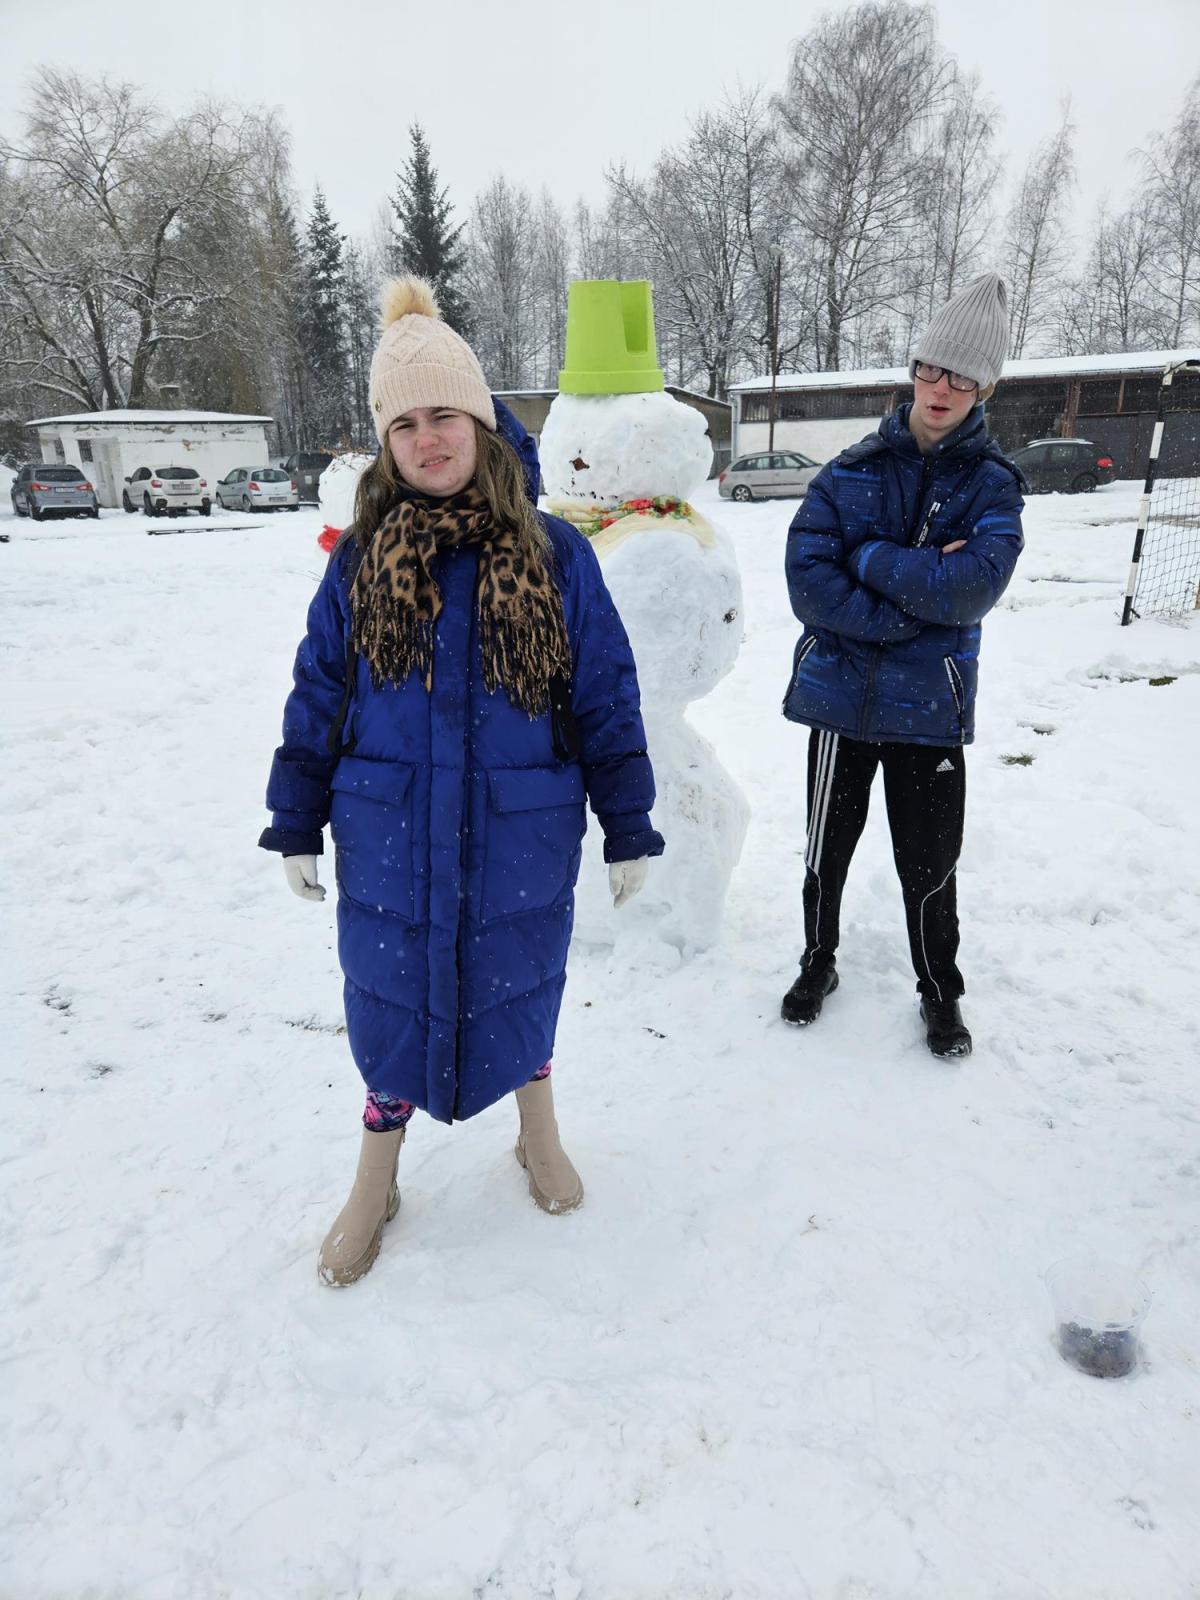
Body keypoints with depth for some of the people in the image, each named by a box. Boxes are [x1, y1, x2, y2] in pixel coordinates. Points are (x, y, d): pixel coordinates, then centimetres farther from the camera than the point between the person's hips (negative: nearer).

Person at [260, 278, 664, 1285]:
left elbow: (606, 700, -2)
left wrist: (627, 828, -1)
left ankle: (539, 1130, 47)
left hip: (519, 839, -1)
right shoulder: (359, 558, -1)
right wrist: (297, 824, 7)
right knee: (391, 996, 13)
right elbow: (318, 696, 4)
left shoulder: (554, 555, -5)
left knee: (519, 987, 16)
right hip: (388, 838, 1)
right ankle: (377, 1176, 39)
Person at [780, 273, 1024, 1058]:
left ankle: (942, 992, 34)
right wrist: (918, 596, -18)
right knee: (828, 850, 15)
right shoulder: (851, 472, -1)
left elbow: (971, 589, -19)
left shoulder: (994, 486, -2)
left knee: (929, 865, 10)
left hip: (930, 706, -1)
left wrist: (869, 558, -16)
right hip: (840, 694, 1)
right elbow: (808, 581, -13)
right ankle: (819, 962, 39)